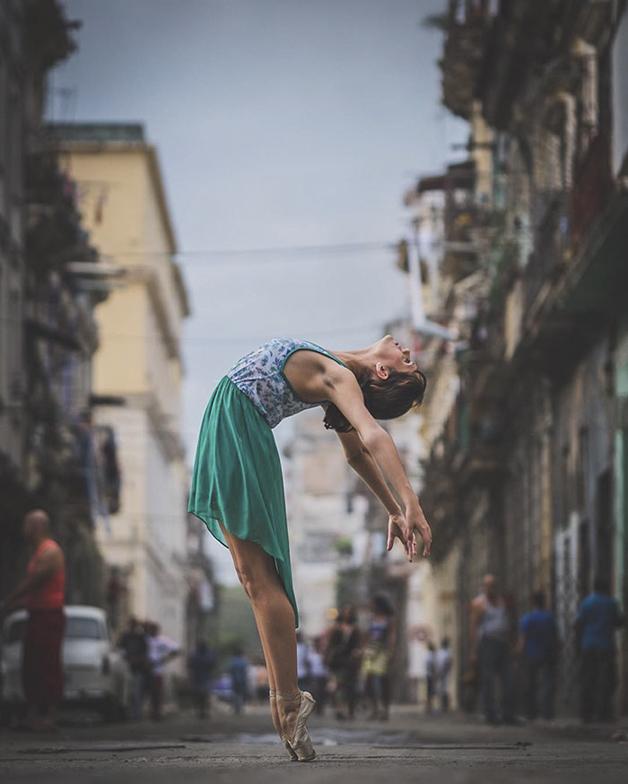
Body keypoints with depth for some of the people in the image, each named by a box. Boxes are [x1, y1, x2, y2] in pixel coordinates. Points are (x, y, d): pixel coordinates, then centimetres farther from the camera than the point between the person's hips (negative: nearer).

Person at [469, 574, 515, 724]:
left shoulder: (502, 601, 16)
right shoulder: (479, 603, -1)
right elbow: (473, 627, -5)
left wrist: (508, 644, 13)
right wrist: (473, 650, -12)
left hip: (502, 644, 6)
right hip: (487, 643, -6)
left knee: (508, 680, 1)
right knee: (487, 681, -5)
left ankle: (508, 715, 5)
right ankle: (490, 715, -2)